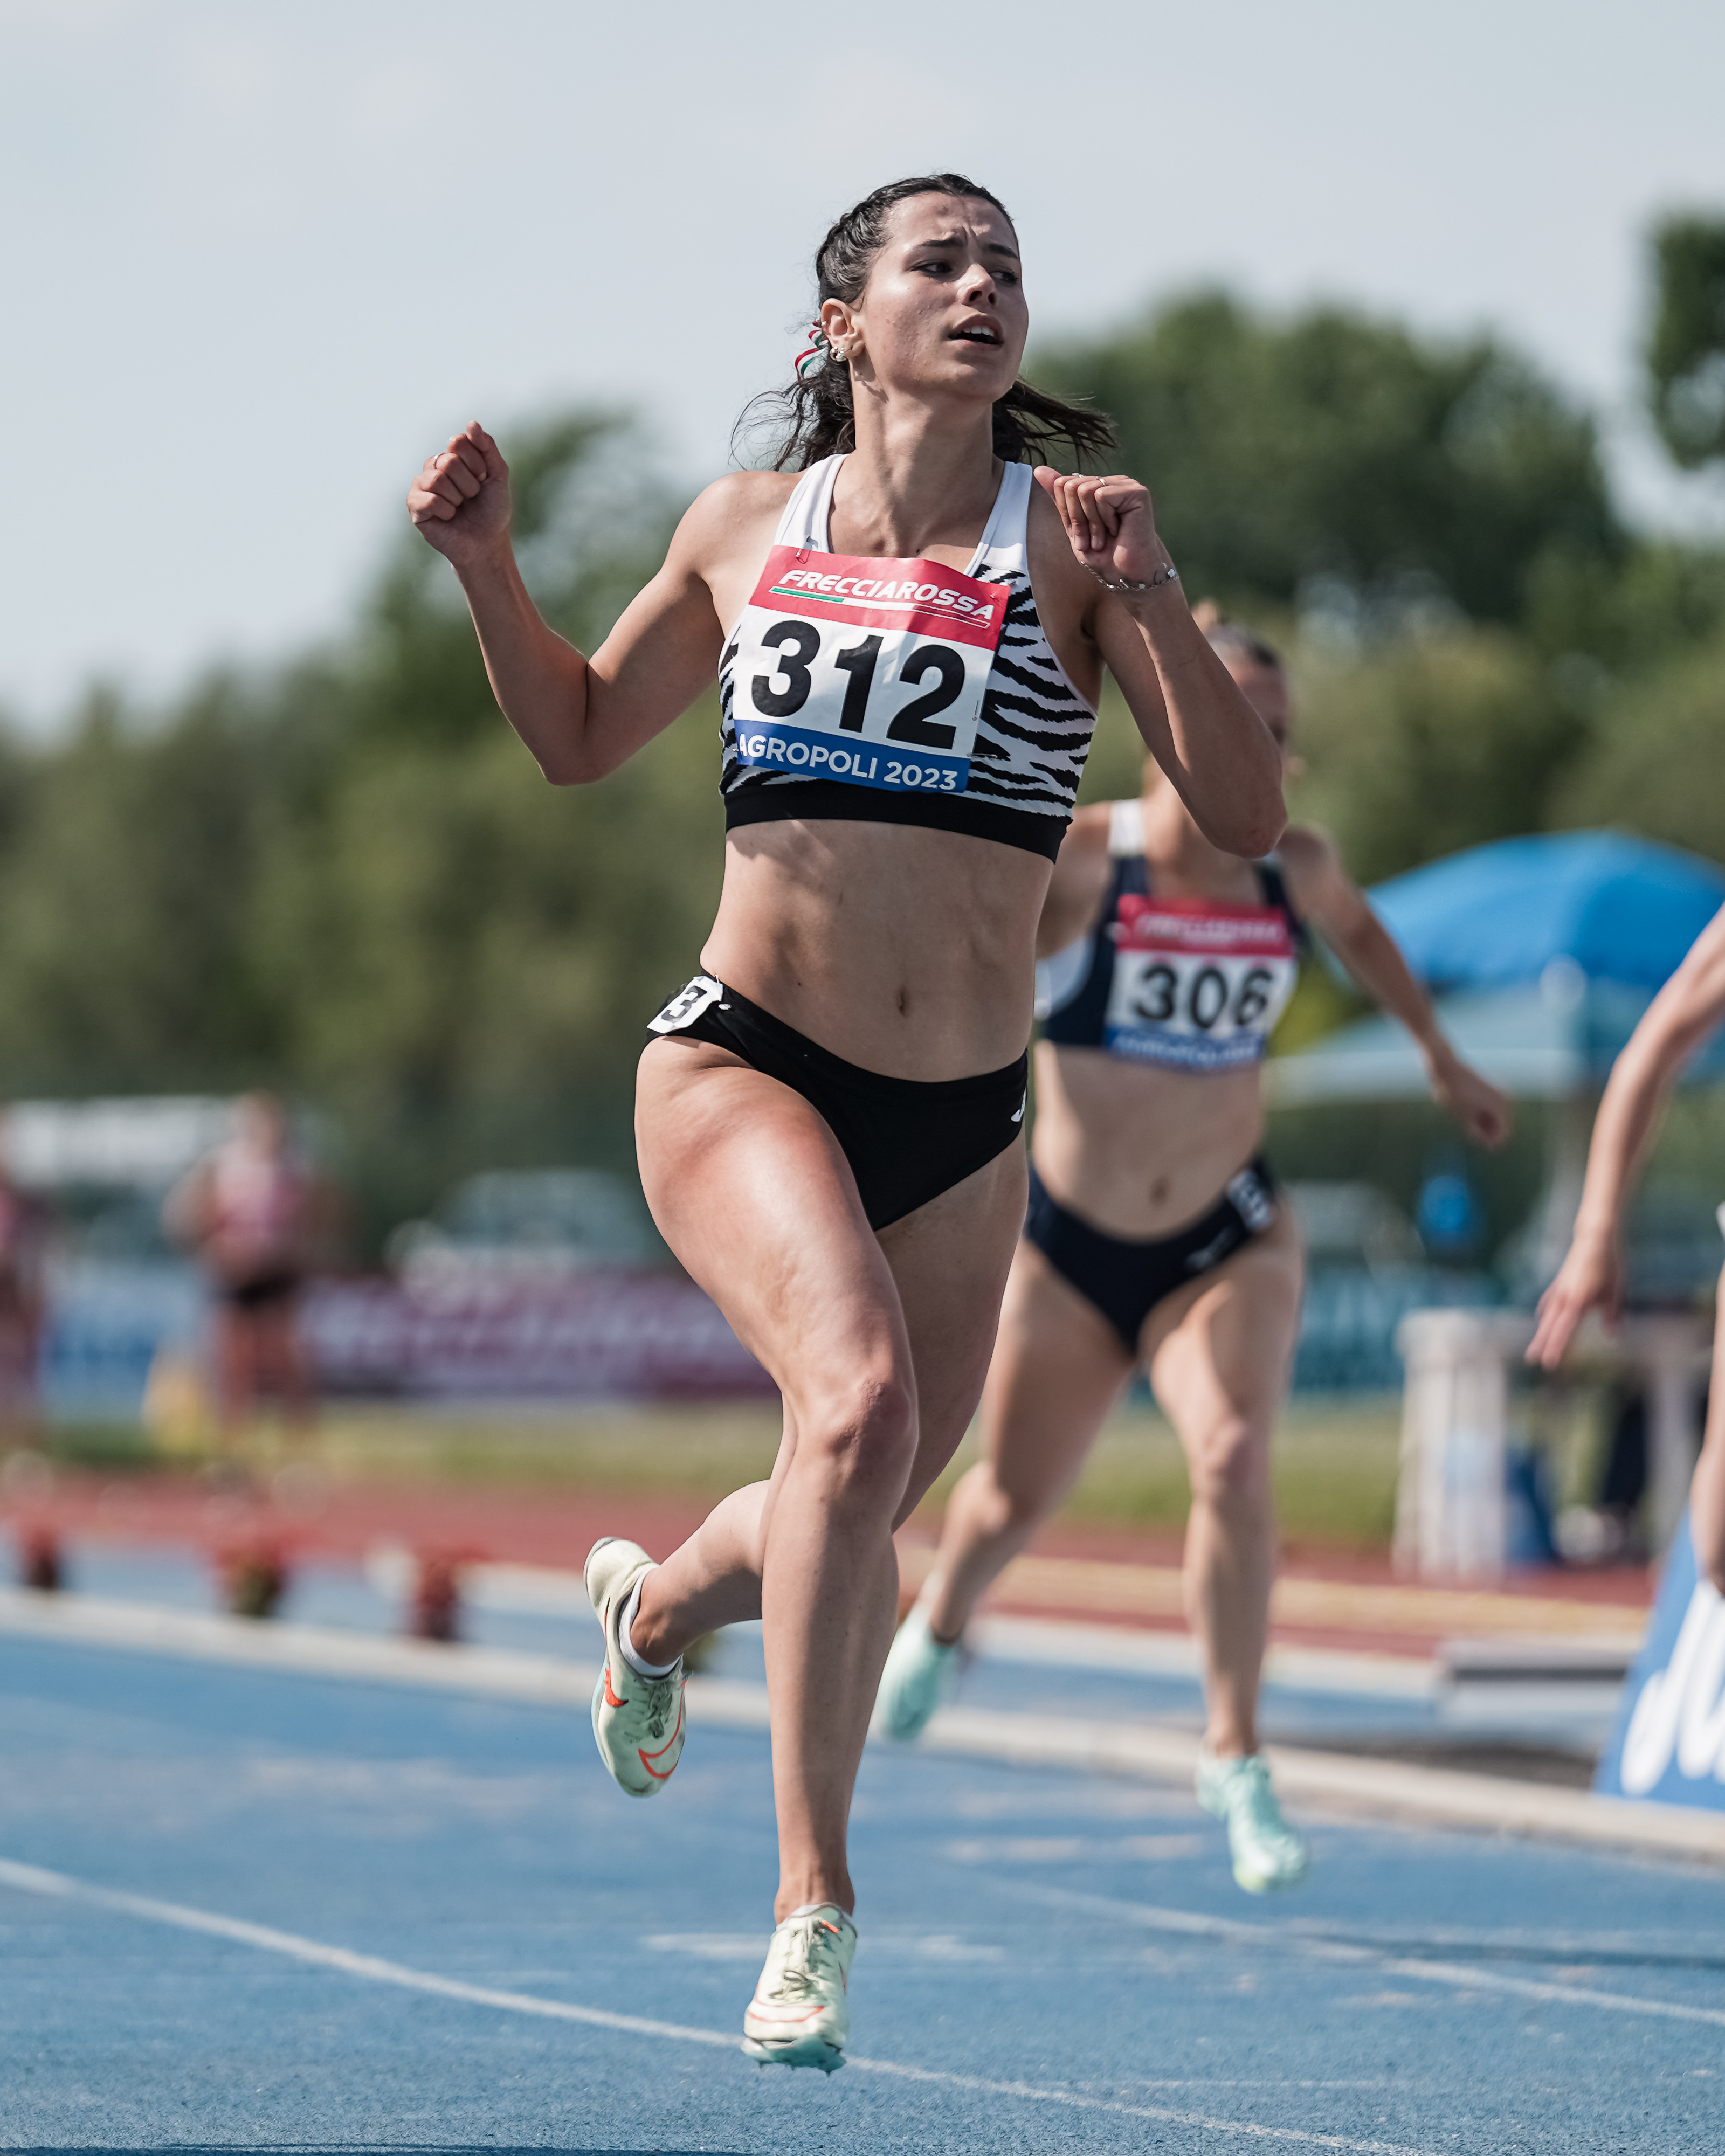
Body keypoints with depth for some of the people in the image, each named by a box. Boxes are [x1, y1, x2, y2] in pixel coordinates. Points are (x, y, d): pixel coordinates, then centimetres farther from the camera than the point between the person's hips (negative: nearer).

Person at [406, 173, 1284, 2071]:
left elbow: (1245, 814, -7)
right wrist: (482, 562, 4)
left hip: (963, 1124, 2)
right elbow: (578, 737, 19)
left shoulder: (1070, 537, -1)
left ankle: (656, 1603, 53)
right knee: (859, 1397, -30)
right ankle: (814, 1897, -22)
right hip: (741, 1066, -2)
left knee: (853, 1531, 16)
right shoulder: (747, 527, 3)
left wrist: (1150, 603, -21)